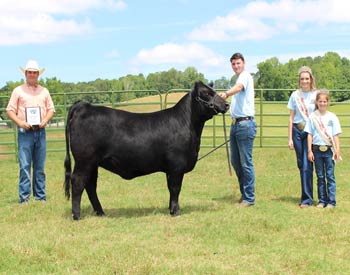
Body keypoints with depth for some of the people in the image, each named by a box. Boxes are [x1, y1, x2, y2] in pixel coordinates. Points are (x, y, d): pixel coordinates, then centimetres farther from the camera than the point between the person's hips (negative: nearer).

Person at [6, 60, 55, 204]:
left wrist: (45, 120, -4)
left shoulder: (44, 91, 13)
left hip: (40, 131, 3)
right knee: (25, 166, -5)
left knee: (40, 166, 7)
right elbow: (10, 110, 2)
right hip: (25, 131, -3)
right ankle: (24, 198, -1)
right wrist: (20, 122, -13)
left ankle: (40, 196, 13)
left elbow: (51, 109, 15)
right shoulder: (18, 91, 4)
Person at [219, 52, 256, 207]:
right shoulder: (238, 78, 21)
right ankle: (244, 193, 23)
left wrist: (226, 94, -49)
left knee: (246, 162, -6)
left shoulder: (245, 76, -8)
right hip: (236, 124, 10)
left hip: (245, 124, -10)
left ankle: (249, 198, -1)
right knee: (235, 161, 12)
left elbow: (238, 87, -31)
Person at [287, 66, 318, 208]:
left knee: (307, 166, -9)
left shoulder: (316, 94, 0)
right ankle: (307, 195, 19)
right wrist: (290, 138, 6)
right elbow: (291, 117, 9)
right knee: (301, 165, 7)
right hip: (297, 131, 3)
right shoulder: (295, 95, 6)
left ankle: (307, 199, -4)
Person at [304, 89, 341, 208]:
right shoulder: (313, 117, 4)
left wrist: (337, 150, -3)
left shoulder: (332, 117, 2)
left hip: (329, 149, -1)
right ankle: (322, 200, 13)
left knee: (330, 176, -1)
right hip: (317, 149, 1)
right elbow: (310, 134, 5)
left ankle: (331, 201, 3)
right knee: (320, 176, 7)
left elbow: (336, 135, 3)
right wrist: (309, 151, 1)